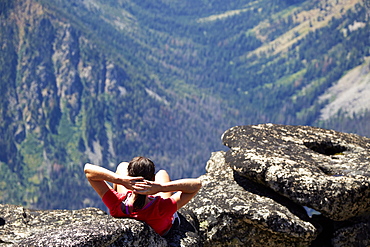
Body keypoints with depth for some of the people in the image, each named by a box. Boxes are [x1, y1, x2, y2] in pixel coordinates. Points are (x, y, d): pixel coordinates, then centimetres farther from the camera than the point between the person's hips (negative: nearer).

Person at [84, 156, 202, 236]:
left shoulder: (118, 206, -45)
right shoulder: (162, 209, -47)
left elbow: (88, 169, -41)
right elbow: (197, 184, -43)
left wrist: (120, 180, -55)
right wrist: (161, 187, -54)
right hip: (160, 232, -1)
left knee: (123, 166, 17)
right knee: (162, 174, 23)